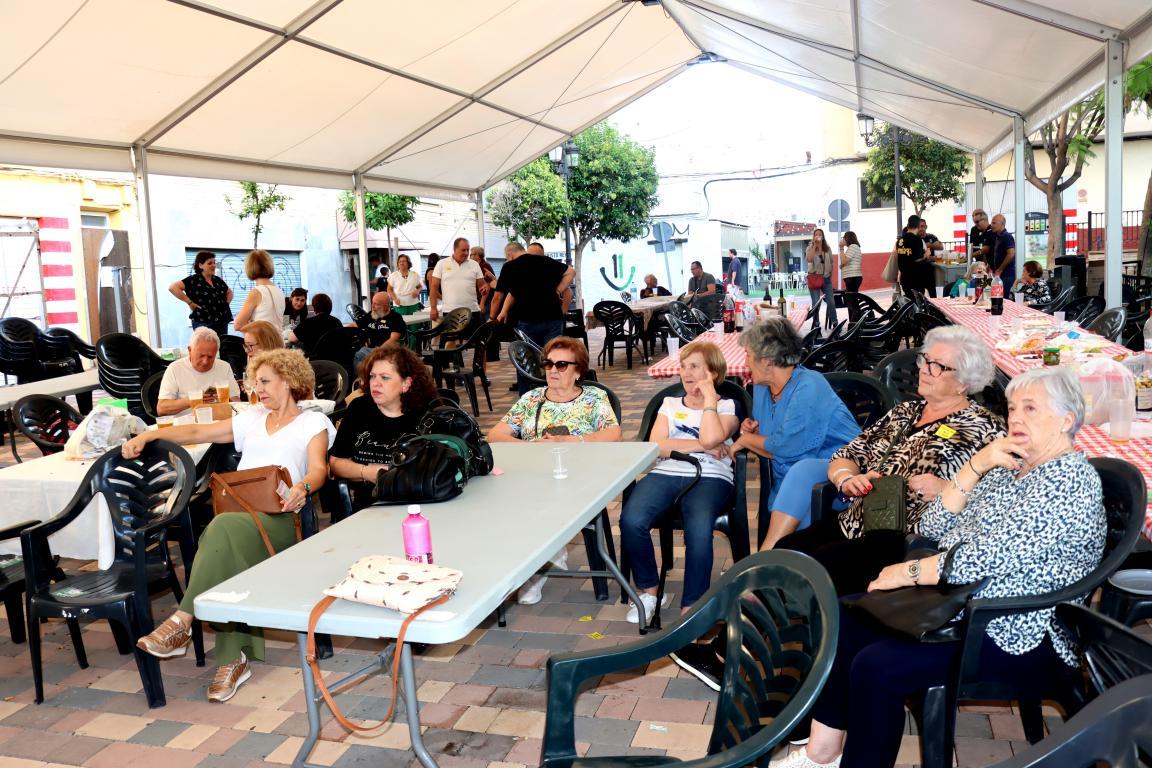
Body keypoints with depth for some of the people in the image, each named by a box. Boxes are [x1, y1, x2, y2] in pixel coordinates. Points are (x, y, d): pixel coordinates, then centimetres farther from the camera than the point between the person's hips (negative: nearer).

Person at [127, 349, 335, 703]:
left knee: (225, 527, -37)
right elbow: (197, 432, 28)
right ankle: (233, 658, -31)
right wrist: (148, 435, 15)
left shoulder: (313, 422, 13)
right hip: (236, 511, 5)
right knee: (225, 544, -32)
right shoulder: (252, 418, 31)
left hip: (278, 517, -4)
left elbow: (319, 468, -3)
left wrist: (303, 487, -27)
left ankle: (183, 622, -34)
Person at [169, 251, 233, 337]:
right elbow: (172, 287, -14)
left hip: (222, 323, 6)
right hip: (203, 323, -6)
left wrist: (226, 303, 11)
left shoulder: (217, 280, 14)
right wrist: (189, 302, -14)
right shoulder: (193, 280, -5)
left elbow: (229, 292, 31)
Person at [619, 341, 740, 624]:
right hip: (666, 473, 3)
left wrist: (708, 396, 3)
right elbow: (656, 446, 6)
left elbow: (711, 438, -8)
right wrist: (701, 446, -2)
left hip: (710, 476, -3)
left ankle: (690, 608, -21)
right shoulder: (670, 404, 25)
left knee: (698, 529, -37)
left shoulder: (726, 407, 16)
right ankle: (648, 590, -4)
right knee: (631, 521, -29)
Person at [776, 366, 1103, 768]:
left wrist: (907, 572, -14)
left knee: (876, 666, -25)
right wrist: (976, 464, -5)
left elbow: (989, 558, -24)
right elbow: (935, 527, 6)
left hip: (1018, 635, -9)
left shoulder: (1069, 478, -15)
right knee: (843, 619, 0)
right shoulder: (1010, 467, 13)